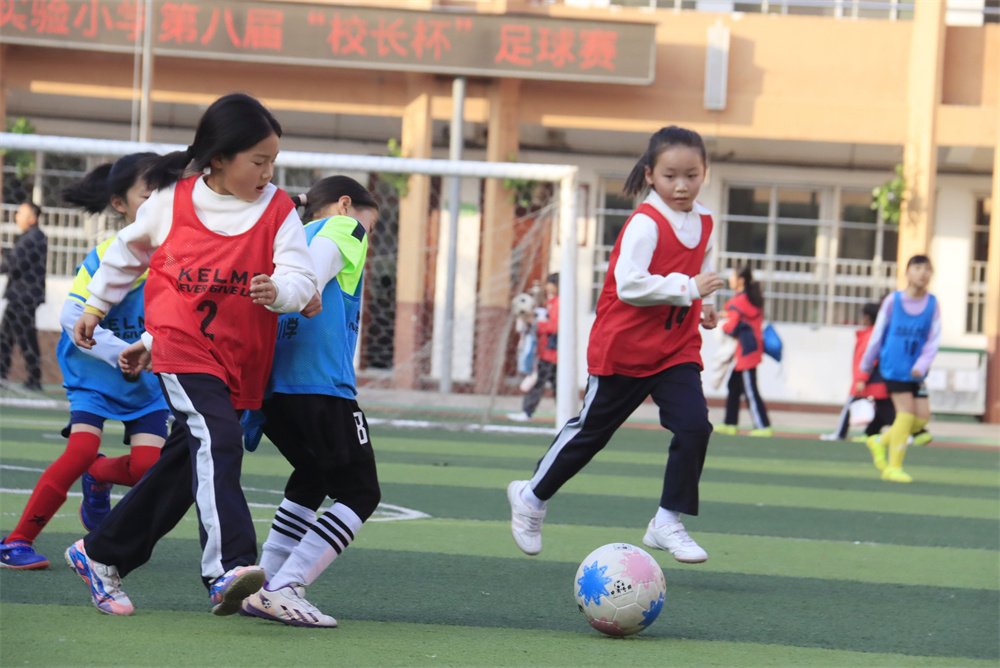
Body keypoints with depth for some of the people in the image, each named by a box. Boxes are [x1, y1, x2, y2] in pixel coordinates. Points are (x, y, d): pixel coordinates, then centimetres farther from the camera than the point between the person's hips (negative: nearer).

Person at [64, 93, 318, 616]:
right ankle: (229, 570, -39)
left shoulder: (278, 211, 0)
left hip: (241, 359, 4)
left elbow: (301, 277, -9)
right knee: (216, 441, -26)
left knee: (180, 468, 10)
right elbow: (129, 249, 18)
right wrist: (96, 306, 26)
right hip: (181, 348, -4)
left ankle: (101, 554, 28)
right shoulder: (172, 201, -1)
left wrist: (279, 291, -32)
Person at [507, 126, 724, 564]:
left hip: (676, 349, 6)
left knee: (694, 425, -13)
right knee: (592, 429, 9)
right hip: (624, 348, -6)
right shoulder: (645, 224, -20)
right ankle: (531, 497, 30)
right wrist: (688, 289, -32)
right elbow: (629, 284, -31)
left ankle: (668, 522, -2)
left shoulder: (703, 222, 5)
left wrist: (702, 304, 7)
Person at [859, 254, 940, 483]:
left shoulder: (933, 305, 2)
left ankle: (881, 442, 20)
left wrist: (922, 365, -17)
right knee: (906, 412, -11)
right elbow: (878, 333, 6)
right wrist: (867, 363, 14)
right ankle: (893, 467, -1)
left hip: (915, 371, 4)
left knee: (923, 416, -2)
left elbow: (933, 340, -2)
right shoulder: (893, 301, -3)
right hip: (894, 367, -4)